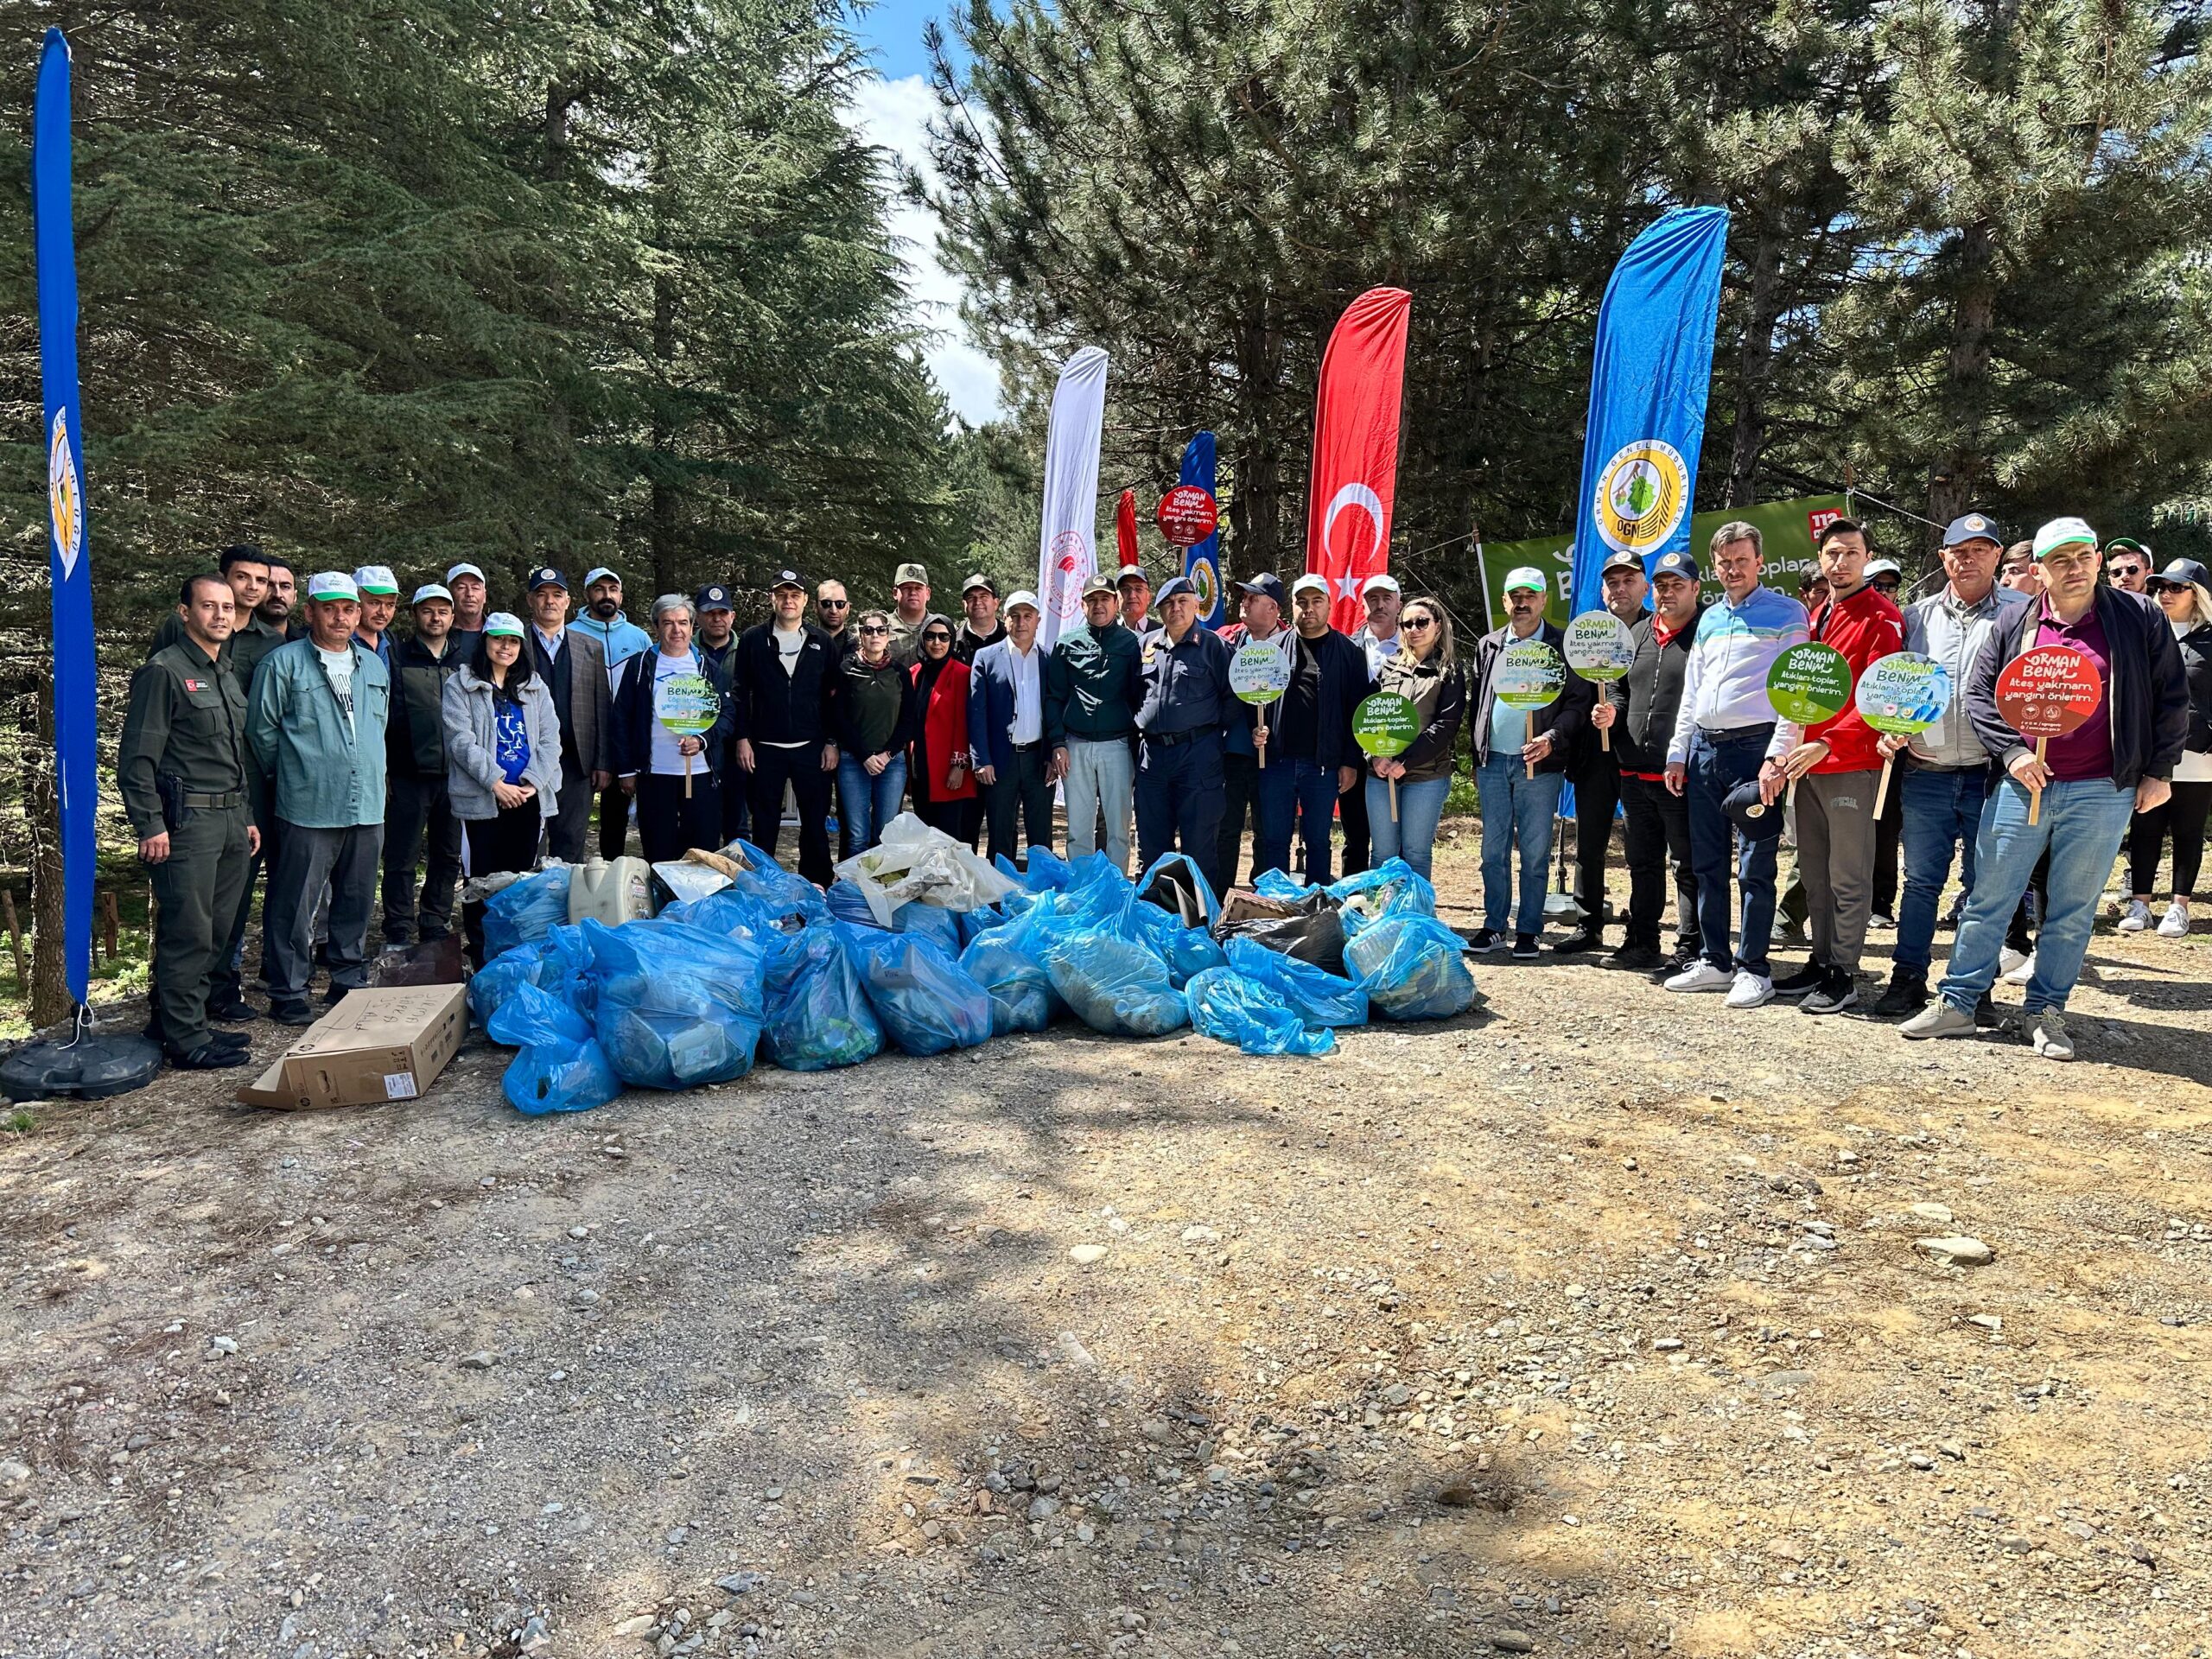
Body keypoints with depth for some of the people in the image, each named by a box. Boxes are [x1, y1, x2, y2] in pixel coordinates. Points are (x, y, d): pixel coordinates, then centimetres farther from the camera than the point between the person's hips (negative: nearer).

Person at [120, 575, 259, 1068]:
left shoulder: (228, 678, 19)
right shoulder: (164, 671, -7)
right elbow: (138, 756, -12)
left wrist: (247, 818, 21)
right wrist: (150, 826, -17)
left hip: (231, 819, 8)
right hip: (186, 819, -8)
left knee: (217, 931, 12)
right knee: (188, 932, -5)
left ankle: (179, 1022, 24)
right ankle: (187, 1039, 2)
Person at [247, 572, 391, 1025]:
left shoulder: (375, 666, 14)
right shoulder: (283, 663, -4)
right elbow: (262, 730, -1)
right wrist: (290, 776, 5)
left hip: (368, 807, 5)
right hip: (308, 810, -5)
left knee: (356, 903, 13)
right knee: (296, 907, 0)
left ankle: (350, 982, 26)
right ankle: (288, 995, 11)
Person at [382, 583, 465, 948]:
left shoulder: (464, 661, 12)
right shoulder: (396, 657, 1)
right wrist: (382, 770, -8)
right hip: (409, 776, -4)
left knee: (448, 856, 11)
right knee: (402, 859, 1)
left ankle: (436, 925, 23)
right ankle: (399, 933, 9)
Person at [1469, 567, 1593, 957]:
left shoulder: (1563, 646, 1)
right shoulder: (1489, 645, 13)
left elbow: (1578, 702, -2)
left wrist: (1552, 739, -18)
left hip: (1539, 763, -3)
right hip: (1493, 762, 4)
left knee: (1534, 852, 2)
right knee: (1494, 849, 7)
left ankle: (1528, 931, 10)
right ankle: (1493, 926, 16)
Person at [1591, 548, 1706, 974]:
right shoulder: (1637, 635, 16)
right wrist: (1611, 711, 3)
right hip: (1635, 771, 7)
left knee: (1688, 866, 1)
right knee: (1642, 862, 15)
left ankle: (1690, 950, 9)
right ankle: (1641, 944, 26)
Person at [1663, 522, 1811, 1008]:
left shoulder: (1786, 612, 0)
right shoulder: (1709, 618, 19)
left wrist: (1778, 755, -16)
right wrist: (1677, 754, 14)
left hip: (1755, 748, -6)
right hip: (1704, 749, 6)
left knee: (1755, 867, -4)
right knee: (1707, 863, 8)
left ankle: (1753, 968, 3)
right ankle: (1714, 961, 17)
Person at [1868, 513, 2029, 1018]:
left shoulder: (2020, 612, 2)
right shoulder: (1918, 615, 11)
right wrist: (1889, 731, 1)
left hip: (1990, 773, -2)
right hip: (1925, 772, 2)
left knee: (1984, 885, 6)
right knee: (1921, 880, 5)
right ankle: (1908, 980, 13)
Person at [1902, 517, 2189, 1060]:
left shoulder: (2138, 617, 1)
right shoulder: (2015, 626, 5)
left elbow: (2171, 697, 5)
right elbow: (1979, 693, 6)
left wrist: (2158, 771, 2)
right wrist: (2012, 752, -7)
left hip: (2101, 792, -1)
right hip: (2021, 785, 1)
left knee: (2073, 910, 7)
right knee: (1988, 900, 4)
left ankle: (2046, 1011, 19)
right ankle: (1956, 1003, 13)